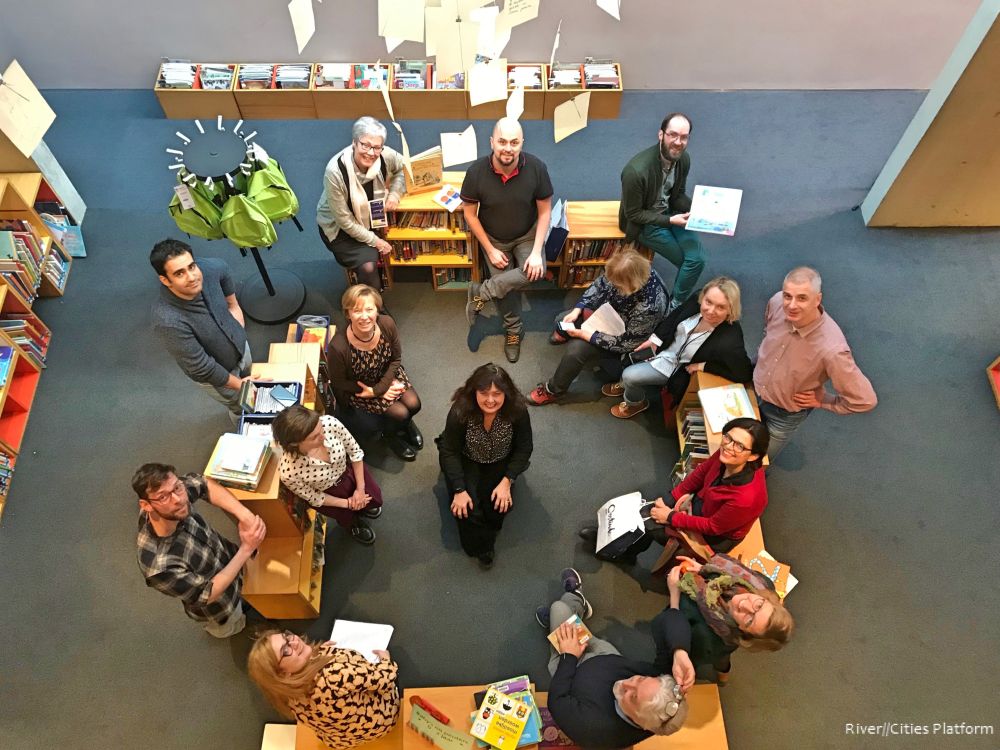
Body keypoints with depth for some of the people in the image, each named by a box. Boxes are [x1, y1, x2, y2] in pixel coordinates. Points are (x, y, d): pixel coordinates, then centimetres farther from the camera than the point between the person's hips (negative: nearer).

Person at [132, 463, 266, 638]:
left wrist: (244, 514, -28)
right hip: (219, 605, -4)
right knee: (231, 628, 31)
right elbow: (208, 594, -30)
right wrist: (246, 548, -32)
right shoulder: (161, 566, -45)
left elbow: (205, 484, -13)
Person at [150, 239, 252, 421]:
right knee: (241, 406, 23)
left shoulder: (213, 268, -29)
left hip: (240, 345, 5)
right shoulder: (168, 321, -42)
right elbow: (202, 368, -29)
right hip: (214, 375, -5)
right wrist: (239, 384, -18)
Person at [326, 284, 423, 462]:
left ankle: (405, 423, 29)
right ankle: (390, 433, 24)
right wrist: (376, 393, -18)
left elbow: (396, 358, -8)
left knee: (414, 404, -9)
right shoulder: (338, 347, -37)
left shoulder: (387, 324, -26)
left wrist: (379, 388, -19)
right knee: (400, 413, -13)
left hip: (387, 374, 4)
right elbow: (338, 385, -18)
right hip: (357, 389, -4)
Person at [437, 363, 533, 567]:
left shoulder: (517, 410, -27)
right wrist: (459, 490, -27)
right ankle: (481, 546, 9)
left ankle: (485, 538, 14)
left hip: (501, 462, 1)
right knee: (465, 507, -19)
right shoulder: (461, 411, -31)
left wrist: (507, 482, -23)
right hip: (467, 461, -1)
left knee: (501, 504, -18)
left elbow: (524, 449, -14)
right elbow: (450, 452, -22)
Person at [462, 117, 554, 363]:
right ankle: (514, 330, 20)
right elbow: (470, 214, -10)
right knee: (504, 284, -9)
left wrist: (536, 251, -19)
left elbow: (544, 211, -11)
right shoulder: (476, 172, -24)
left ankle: (480, 292, -6)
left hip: (527, 235, 0)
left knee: (534, 272, -27)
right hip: (494, 238, 0)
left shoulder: (536, 168, -23)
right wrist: (490, 250, -11)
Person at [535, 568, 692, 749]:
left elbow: (557, 702, -29)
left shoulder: (592, 727, -48)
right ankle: (576, 600, 55)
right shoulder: (660, 676, -39)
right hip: (608, 658, 3)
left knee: (559, 608, 10)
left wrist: (569, 656, -20)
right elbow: (667, 619, -38)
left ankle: (575, 598, 46)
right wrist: (680, 653, -56)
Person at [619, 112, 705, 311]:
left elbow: (678, 195, 6)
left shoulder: (684, 159, -10)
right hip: (643, 222, -6)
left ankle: (675, 305, 12)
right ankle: (676, 306, 17)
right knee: (689, 261, -6)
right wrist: (670, 221, -25)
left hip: (670, 211, 6)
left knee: (698, 258, -9)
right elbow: (633, 214, -20)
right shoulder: (637, 170, -31)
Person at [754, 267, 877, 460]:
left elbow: (865, 400, -29)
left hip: (785, 413, -4)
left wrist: (822, 401, -17)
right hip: (754, 390, 4)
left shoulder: (831, 348, -41)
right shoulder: (776, 303, -25)